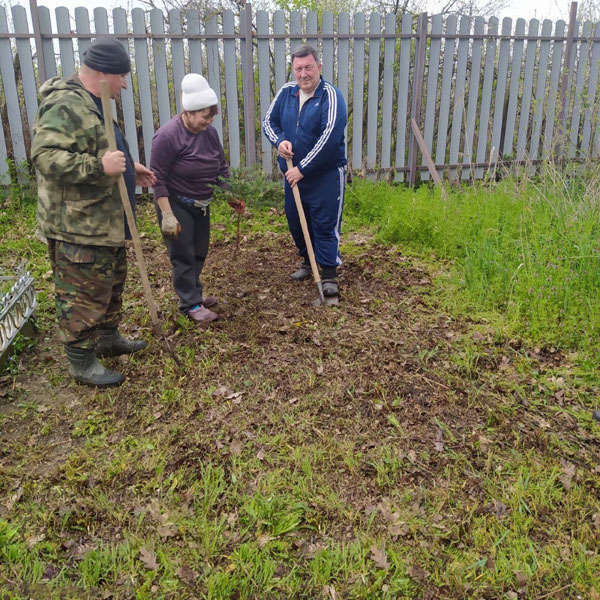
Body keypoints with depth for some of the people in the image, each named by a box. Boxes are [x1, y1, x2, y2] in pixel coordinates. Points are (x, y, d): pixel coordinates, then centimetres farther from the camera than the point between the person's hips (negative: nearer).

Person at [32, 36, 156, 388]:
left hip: (106, 220, 11)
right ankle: (81, 363, 14)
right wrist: (100, 167, -33)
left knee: (112, 284, 22)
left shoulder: (94, 104, 16)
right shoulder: (66, 106, -20)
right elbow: (45, 156, -29)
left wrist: (128, 168, 18)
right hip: (77, 226, -11)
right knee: (83, 295, 0)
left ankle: (109, 339, 40)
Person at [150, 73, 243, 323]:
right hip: (176, 205, -7)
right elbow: (158, 179, -20)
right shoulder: (168, 135, -21)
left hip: (201, 204, 7)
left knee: (199, 253, 15)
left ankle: (194, 294, 30)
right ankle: (191, 304, 9)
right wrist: (167, 215, -24)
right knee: (183, 256, -1)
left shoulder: (209, 132, 0)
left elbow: (221, 168, 11)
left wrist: (231, 196, 3)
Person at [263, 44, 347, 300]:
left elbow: (330, 136, -24)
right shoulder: (286, 92, 4)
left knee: (325, 224, -3)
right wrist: (279, 140, -11)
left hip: (325, 174, -6)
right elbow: (268, 121, 12)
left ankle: (329, 273, 7)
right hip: (293, 172, 6)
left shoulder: (330, 95, -15)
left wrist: (303, 168, -22)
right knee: (296, 220, 16)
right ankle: (308, 260, 36)